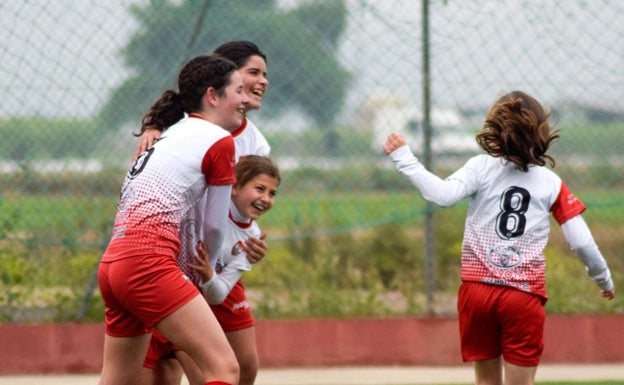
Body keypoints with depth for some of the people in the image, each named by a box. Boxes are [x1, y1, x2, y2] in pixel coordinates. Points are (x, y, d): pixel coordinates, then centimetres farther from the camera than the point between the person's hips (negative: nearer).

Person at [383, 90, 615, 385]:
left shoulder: (481, 167, -1)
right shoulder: (551, 183, 3)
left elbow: (443, 195, -18)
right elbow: (581, 241, 3)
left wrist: (404, 159, -11)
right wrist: (604, 278, 19)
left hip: (478, 287, 1)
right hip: (525, 295, -1)